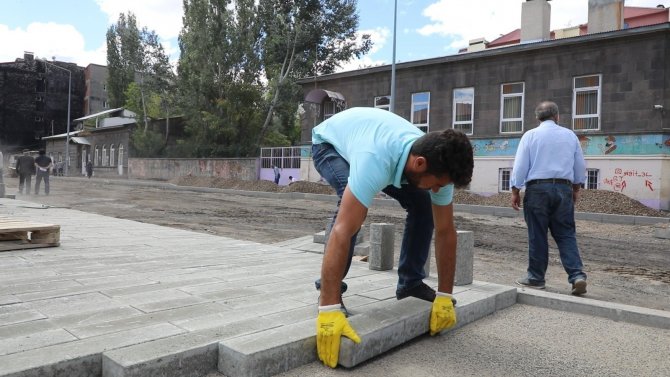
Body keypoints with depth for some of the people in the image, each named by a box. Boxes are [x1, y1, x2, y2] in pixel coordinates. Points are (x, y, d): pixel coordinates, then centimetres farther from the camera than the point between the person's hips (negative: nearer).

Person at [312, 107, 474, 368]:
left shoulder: (437, 163, -28)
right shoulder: (376, 160, -49)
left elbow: (445, 231, -19)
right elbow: (342, 231, -53)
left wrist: (445, 296, -18)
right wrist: (329, 310, -55)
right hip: (330, 142, -5)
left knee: (422, 204, -8)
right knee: (352, 208, -34)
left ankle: (410, 282, 8)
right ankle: (329, 293, -16)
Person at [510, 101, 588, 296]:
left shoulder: (530, 135, 0)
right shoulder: (570, 135, 10)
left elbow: (520, 165, -4)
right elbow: (580, 166, 15)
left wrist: (515, 191, 2)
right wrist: (576, 189, 27)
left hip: (537, 188, -3)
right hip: (563, 188, 3)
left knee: (537, 235, 3)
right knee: (566, 235, 8)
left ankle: (536, 278, 12)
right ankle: (577, 275, -3)